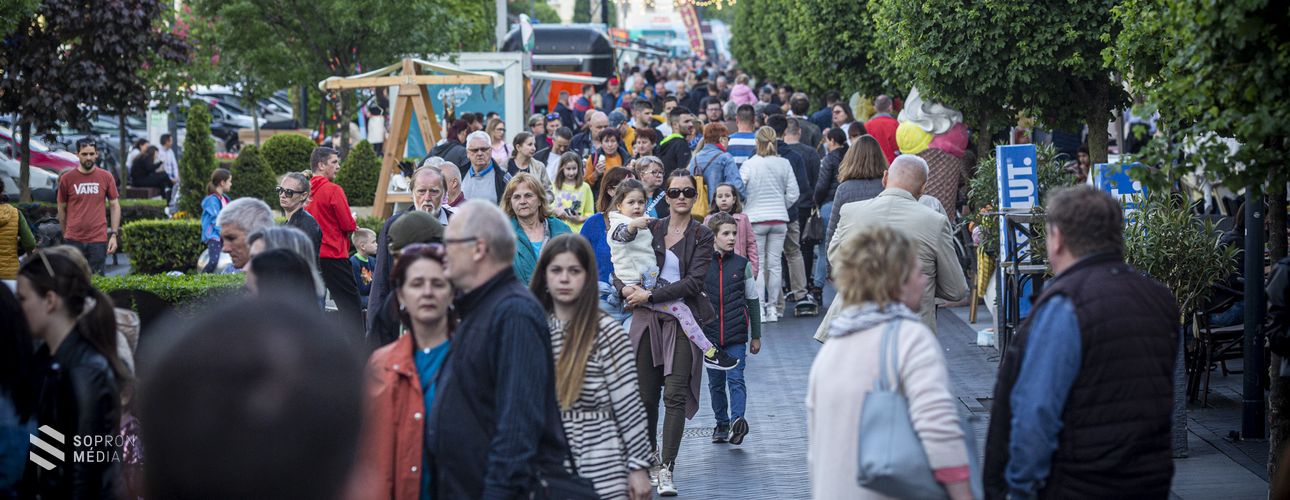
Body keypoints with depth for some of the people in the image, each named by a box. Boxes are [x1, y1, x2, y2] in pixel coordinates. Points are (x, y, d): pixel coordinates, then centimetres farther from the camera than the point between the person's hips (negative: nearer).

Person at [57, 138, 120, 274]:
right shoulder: (66, 178, 1)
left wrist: (114, 234, 0)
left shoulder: (106, 177, 3)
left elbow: (115, 206, 6)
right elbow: (61, 209, 10)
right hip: (73, 240, 0)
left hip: (98, 239, 0)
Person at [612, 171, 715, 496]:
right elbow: (621, 265, 11)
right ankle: (650, 456, 27)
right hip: (647, 319, 3)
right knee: (646, 394, 6)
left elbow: (694, 282, -9)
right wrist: (625, 288, -10)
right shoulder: (650, 228, 9)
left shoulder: (702, 236, 1)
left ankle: (666, 470, -12)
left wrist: (650, 295, -14)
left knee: (675, 393, -11)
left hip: (683, 320, -3)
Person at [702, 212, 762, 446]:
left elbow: (753, 301, 9)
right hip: (709, 334, 1)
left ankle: (737, 420, -22)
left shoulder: (742, 265, 3)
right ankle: (722, 424, 19)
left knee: (736, 379, -11)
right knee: (715, 383, 9)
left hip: (736, 334, -1)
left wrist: (756, 336, 10)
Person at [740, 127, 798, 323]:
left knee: (757, 265, 2)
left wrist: (742, 211, 8)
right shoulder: (784, 164, 0)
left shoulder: (749, 165, -8)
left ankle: (760, 308, -1)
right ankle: (772, 307, 10)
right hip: (779, 219, 3)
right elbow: (793, 194, 2)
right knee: (775, 264, 7)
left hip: (756, 219, -3)